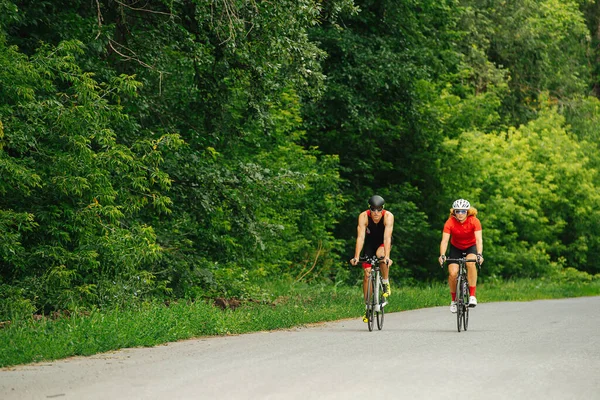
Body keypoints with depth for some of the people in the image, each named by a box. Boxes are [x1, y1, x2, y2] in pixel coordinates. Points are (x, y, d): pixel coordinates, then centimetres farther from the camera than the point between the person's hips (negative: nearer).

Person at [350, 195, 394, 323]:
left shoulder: (388, 216, -30)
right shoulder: (364, 216, -27)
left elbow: (387, 237, -40)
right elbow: (360, 237, -34)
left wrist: (387, 257, -52)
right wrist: (356, 257, -45)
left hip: (383, 244, -2)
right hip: (370, 244, 2)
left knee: (380, 254, -36)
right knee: (367, 273, -8)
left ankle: (386, 282, -12)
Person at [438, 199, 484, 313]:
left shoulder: (474, 221, -24)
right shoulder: (450, 222, -23)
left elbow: (479, 239, -33)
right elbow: (444, 240, -30)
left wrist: (479, 254, -50)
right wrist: (442, 255, -47)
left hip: (471, 247, -1)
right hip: (456, 248, 1)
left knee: (470, 263, -33)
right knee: (453, 273, -18)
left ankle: (472, 296, -24)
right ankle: (454, 299, 7)